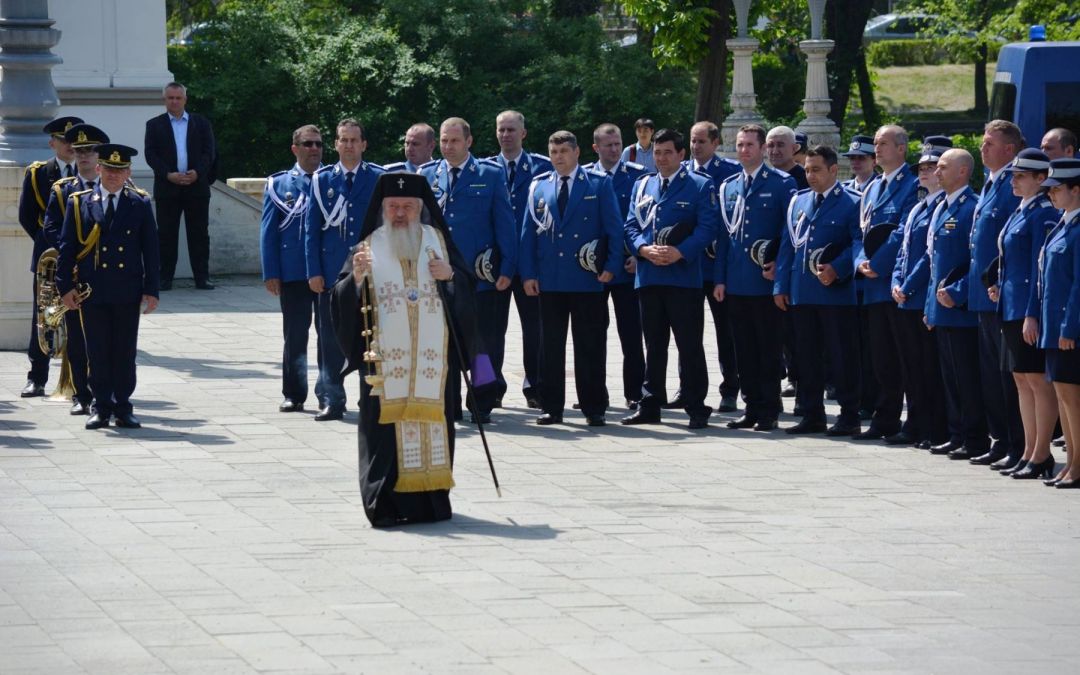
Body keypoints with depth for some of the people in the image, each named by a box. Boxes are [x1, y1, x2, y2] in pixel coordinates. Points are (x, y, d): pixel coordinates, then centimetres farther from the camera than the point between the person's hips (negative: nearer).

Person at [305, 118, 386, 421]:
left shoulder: (379, 179, 3)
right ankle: (331, 400, 5)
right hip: (331, 271, 1)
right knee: (330, 338, 0)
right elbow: (311, 228, 5)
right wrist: (313, 271, -2)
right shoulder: (321, 180, 6)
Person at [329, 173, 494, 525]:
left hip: (434, 358, 1)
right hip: (384, 360, -1)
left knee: (433, 423, 0)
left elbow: (468, 286, 10)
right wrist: (356, 278, -18)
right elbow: (342, 301, 1)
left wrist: (451, 276, -10)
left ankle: (430, 498, 9)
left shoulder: (437, 241, 11)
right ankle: (387, 504, -2)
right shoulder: (369, 247, 7)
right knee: (388, 425, -6)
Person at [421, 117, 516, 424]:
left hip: (480, 275, -2)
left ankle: (482, 406, 9)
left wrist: (506, 269, -6)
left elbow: (505, 224, 1)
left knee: (485, 344, 0)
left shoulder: (491, 174, 2)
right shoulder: (427, 175, 10)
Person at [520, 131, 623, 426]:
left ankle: (594, 408, 6)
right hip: (549, 280, 3)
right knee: (551, 346, 5)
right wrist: (528, 274, 1)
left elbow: (614, 228, 1)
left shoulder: (600, 185, 3)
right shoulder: (539, 186, 10)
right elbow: (528, 232, 10)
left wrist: (611, 267, -9)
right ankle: (551, 407, 10)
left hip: (587, 280, -2)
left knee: (590, 347, 1)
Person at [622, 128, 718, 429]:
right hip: (649, 277, 4)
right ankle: (649, 406, 15)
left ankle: (696, 408, 1)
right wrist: (644, 249, -10)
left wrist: (679, 252, -19)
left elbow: (707, 227, -6)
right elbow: (631, 225, 11)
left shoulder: (700, 186, 2)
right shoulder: (642, 185, 15)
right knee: (654, 345, 11)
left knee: (690, 345, -3)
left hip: (684, 277, -4)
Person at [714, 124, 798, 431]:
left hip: (767, 281, -5)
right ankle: (752, 408, 14)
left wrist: (780, 266, -11)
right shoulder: (728, 187, 13)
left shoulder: (782, 184, -2)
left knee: (769, 348, 0)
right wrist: (719, 278, 9)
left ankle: (769, 411, 4)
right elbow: (723, 235, 14)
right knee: (745, 349, 8)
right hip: (737, 283, 5)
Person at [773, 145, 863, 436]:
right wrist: (781, 285, 8)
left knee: (842, 356, -1)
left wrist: (836, 269, -21)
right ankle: (812, 416, 15)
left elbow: (858, 244, -9)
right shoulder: (798, 202, 14)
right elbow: (787, 245, 14)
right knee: (806, 356, 9)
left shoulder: (851, 204, -3)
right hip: (801, 292, 6)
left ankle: (849, 417, 5)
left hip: (836, 292, -6)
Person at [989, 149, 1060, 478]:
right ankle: (1029, 452, 17)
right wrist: (999, 288, 8)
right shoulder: (1020, 212, 15)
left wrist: (1033, 314, -20)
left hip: (1033, 309, -10)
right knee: (1022, 380, 12)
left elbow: (1041, 266, -17)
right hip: (1013, 308, 10)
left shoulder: (1044, 213, -13)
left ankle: (1041, 456, -2)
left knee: (1038, 380, -5)